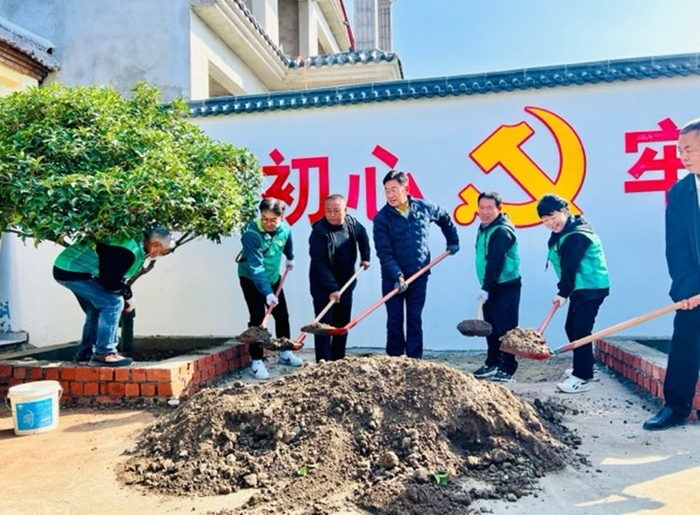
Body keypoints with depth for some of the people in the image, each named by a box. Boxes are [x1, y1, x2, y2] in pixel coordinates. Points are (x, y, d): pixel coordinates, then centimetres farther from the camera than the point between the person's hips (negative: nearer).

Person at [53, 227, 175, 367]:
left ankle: (85, 352, 29)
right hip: (71, 271, -11)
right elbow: (110, 281, -24)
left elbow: (114, 275, 16)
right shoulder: (130, 251, -28)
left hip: (69, 266, 11)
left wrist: (125, 293, 10)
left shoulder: (135, 243, 5)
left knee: (97, 308, 19)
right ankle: (104, 354, -10)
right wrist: (128, 296, -8)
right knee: (113, 302, -16)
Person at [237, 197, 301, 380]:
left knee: (282, 315, 11)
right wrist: (267, 293, -44)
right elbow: (256, 267, -37)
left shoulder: (285, 228, -15)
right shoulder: (252, 234, -32)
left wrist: (290, 259, 29)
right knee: (258, 317, -12)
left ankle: (285, 353, 27)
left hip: (273, 277, 6)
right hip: (251, 279, -6)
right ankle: (256, 361, -1)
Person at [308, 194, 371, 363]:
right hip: (323, 285, -6)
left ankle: (338, 360, 23)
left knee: (343, 323, 11)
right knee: (325, 324, -8)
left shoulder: (352, 223, -3)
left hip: (346, 282, 6)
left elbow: (363, 236, 21)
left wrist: (365, 257, 17)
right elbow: (319, 264, -25)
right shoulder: (319, 231, -21)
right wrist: (332, 288, -29)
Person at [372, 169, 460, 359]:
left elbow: (444, 218, 20)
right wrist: (397, 276, -26)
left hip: (419, 276, 2)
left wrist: (453, 241, 19)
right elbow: (384, 253, -15)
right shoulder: (382, 218, -10)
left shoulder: (424, 207, -2)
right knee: (394, 320, 5)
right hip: (393, 278, -2)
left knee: (415, 320, 8)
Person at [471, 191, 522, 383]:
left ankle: (507, 368, 4)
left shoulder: (502, 231, -18)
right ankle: (492, 363, 24)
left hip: (505, 287, -9)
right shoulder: (484, 227, 13)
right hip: (491, 286, 9)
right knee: (490, 326, 14)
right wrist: (485, 287, 17)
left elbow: (495, 263, -23)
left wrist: (486, 287, -23)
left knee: (505, 327, -4)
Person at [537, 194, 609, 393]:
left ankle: (582, 378, -4)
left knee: (580, 330, -10)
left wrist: (563, 292, -12)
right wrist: (564, 290, 7)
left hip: (592, 288, -10)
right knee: (571, 327, 15)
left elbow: (570, 267, -20)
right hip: (581, 288, 10)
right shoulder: (562, 234, 11)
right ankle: (583, 368, 29)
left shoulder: (577, 235, -21)